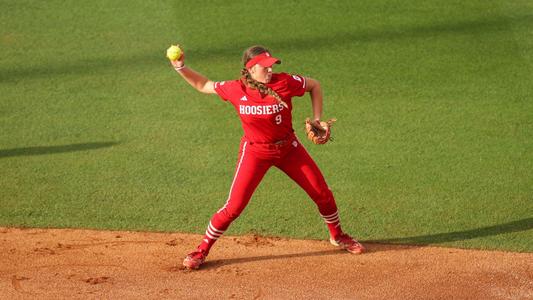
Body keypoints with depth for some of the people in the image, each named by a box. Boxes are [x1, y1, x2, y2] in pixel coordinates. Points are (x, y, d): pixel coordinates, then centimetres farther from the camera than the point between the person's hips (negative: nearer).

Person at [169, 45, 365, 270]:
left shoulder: (284, 82, -18)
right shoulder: (236, 90, -17)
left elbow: (314, 85, -1)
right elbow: (203, 85, -2)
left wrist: (317, 119, -5)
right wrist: (180, 68, -15)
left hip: (288, 148, 2)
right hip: (255, 152, -2)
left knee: (322, 193, 8)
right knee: (234, 207, -8)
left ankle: (337, 236, 35)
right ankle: (202, 250, 11)